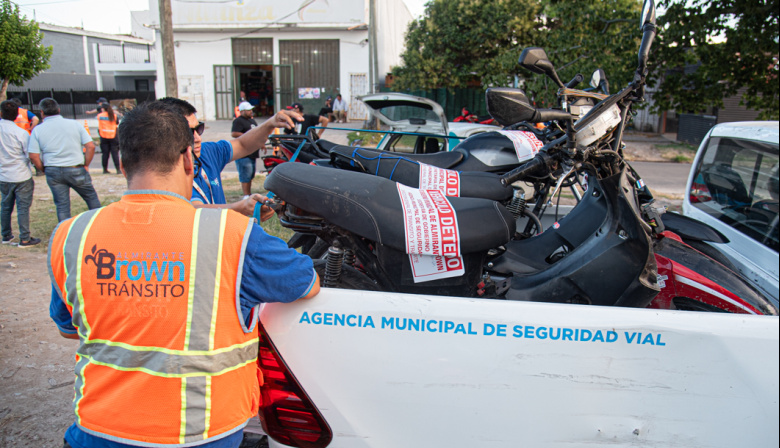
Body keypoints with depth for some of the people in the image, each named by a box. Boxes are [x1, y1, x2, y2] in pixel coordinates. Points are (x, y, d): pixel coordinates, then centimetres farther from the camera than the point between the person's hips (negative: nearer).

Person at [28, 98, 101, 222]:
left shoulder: (37, 130, 0)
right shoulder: (74, 124, 0)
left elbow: (34, 156, -5)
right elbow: (90, 146, -7)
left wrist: (45, 170, 10)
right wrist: (85, 165, 4)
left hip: (53, 172, 1)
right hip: (76, 170, -1)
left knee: (62, 205, 9)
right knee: (91, 198, 15)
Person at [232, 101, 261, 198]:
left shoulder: (252, 121, 21)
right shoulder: (238, 121, -9)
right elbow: (233, 134, -24)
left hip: (253, 153, 9)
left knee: (250, 176, 15)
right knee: (245, 177, -9)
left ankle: (249, 195, 23)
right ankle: (246, 196, -7)